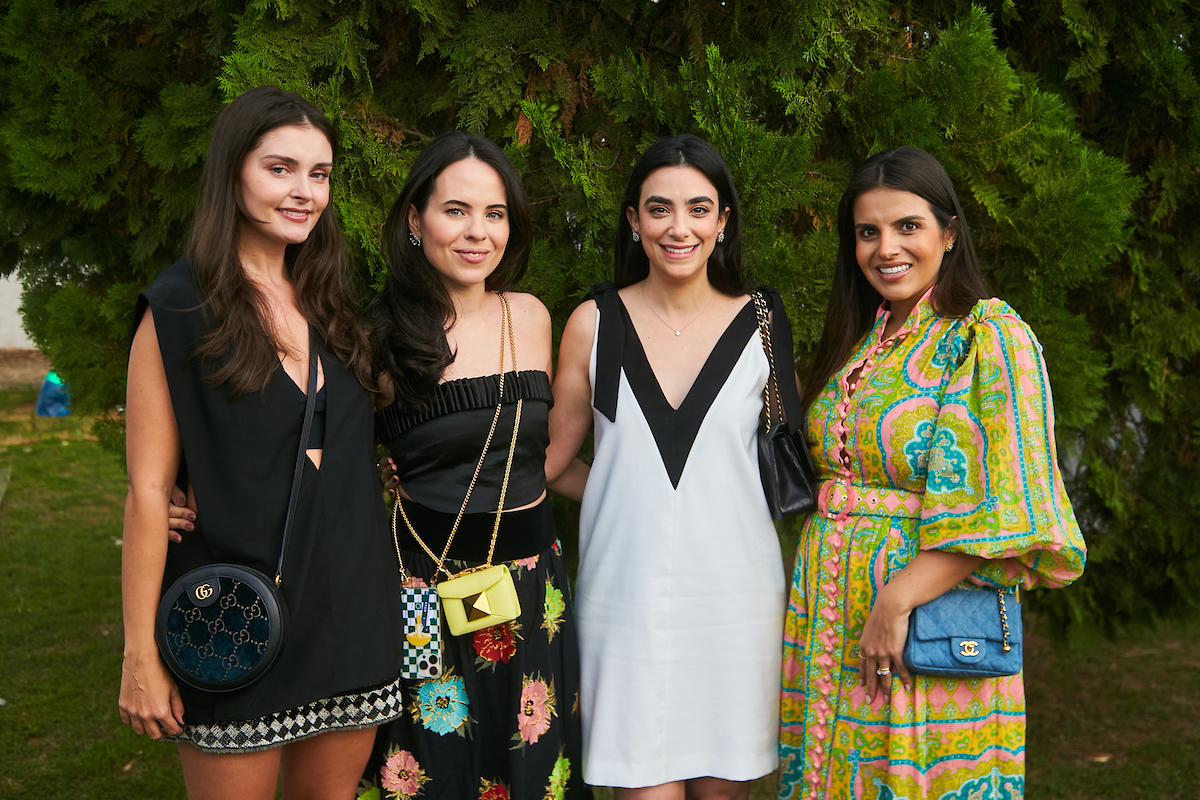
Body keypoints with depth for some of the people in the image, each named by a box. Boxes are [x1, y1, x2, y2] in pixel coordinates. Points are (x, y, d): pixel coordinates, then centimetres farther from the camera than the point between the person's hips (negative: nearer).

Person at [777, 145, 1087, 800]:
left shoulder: (990, 335, -10)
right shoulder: (856, 343, 12)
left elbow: (1002, 501, -18)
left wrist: (897, 601, -21)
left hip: (934, 612, -6)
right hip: (831, 620, 6)